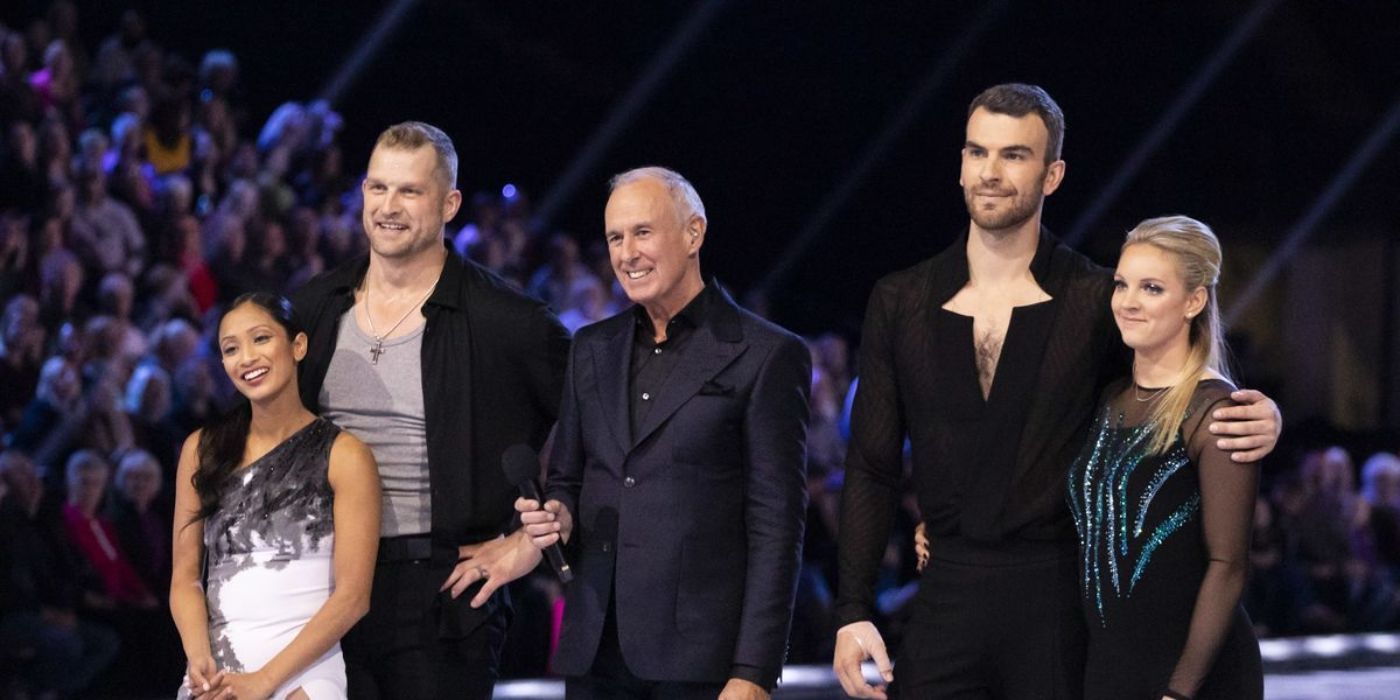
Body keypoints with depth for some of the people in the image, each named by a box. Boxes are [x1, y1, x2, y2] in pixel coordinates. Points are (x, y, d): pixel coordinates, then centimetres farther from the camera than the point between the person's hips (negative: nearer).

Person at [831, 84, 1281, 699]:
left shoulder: (1097, 302, 0)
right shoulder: (899, 303, 7)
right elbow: (872, 469, 8)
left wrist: (1258, 418, -15)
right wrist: (853, 613, 1)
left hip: (1059, 598, -2)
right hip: (945, 597, 2)